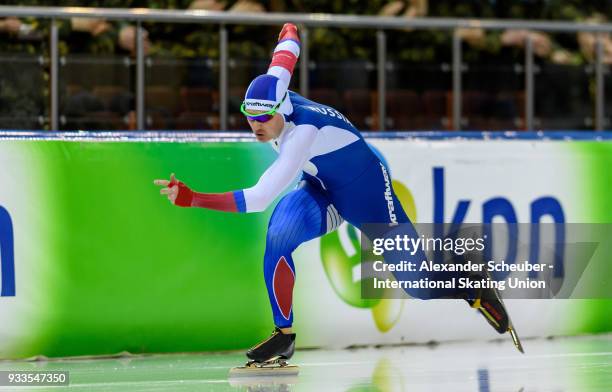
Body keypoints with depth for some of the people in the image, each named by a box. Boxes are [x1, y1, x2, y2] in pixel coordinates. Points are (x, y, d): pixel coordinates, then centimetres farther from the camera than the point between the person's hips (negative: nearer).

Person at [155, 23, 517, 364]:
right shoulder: (274, 90, -19)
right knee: (280, 235, -23)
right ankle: (284, 336, -13)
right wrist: (290, 35, 31)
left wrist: (190, 198, -54)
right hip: (321, 190, 7)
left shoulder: (303, 134, -41)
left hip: (368, 195, -7)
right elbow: (286, 55, 6)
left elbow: (256, 200, -46)